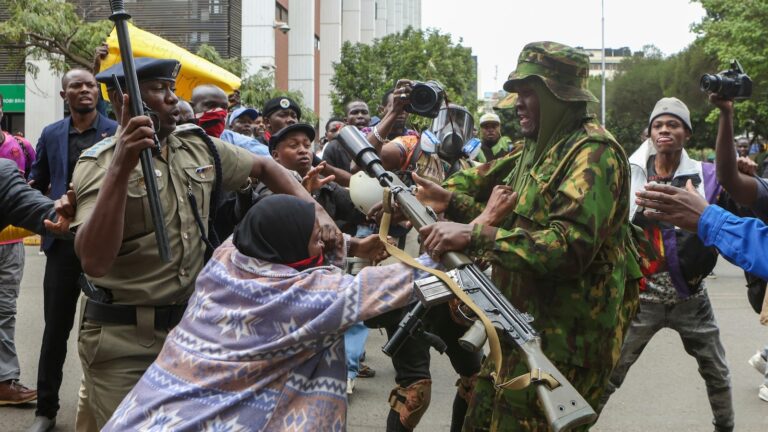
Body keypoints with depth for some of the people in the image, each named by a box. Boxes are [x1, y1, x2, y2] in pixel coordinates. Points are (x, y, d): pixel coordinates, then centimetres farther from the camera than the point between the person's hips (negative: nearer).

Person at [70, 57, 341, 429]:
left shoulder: (198, 147, 4)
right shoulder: (99, 164, -13)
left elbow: (264, 168, 19)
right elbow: (94, 261, -28)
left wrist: (315, 211, 3)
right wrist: (121, 168, -36)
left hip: (190, 324, 6)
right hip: (121, 338, -5)